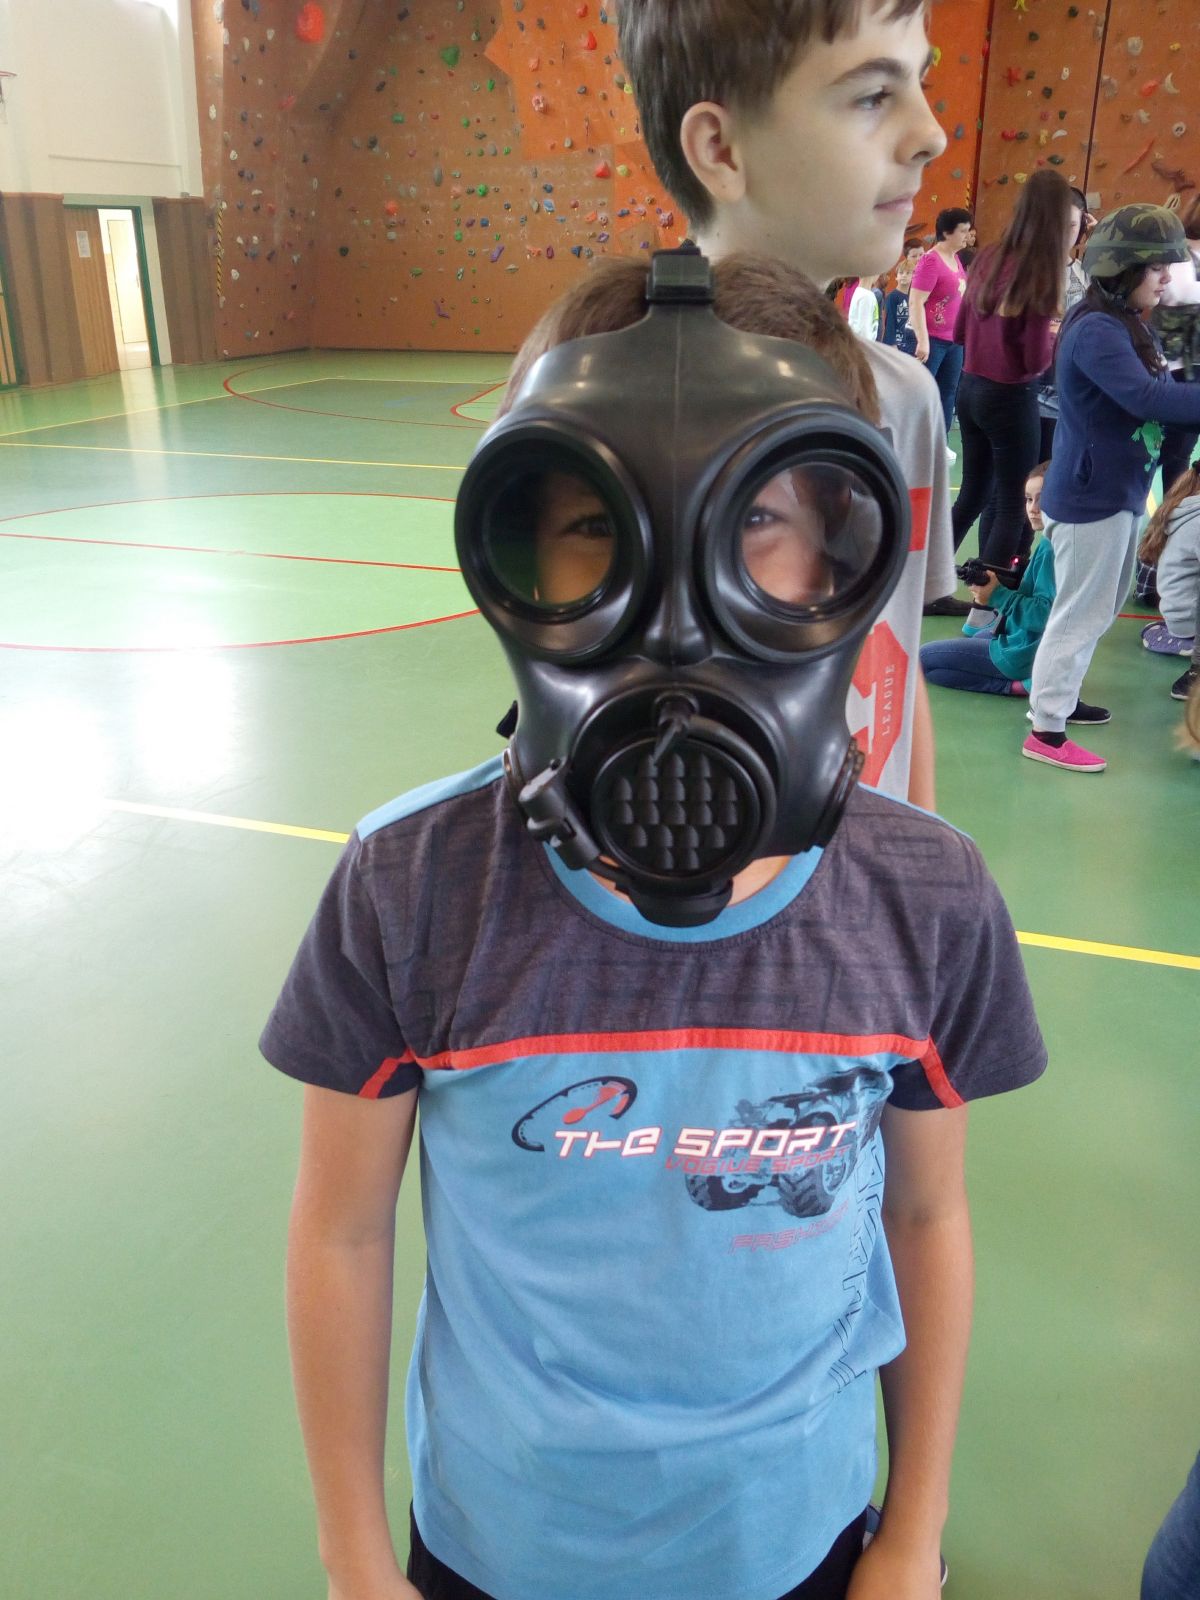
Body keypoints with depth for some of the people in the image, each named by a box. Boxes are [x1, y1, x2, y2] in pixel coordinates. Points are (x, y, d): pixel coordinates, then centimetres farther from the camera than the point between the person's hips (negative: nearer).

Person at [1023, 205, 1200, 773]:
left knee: (1098, 607, 19)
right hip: (1092, 494, -10)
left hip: (1117, 490, 10)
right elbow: (1146, 397, -30)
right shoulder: (1097, 330, -20)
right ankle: (1046, 730, 6)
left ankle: (1058, 697, 34)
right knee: (1083, 612, -3)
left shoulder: (1128, 325, 11)